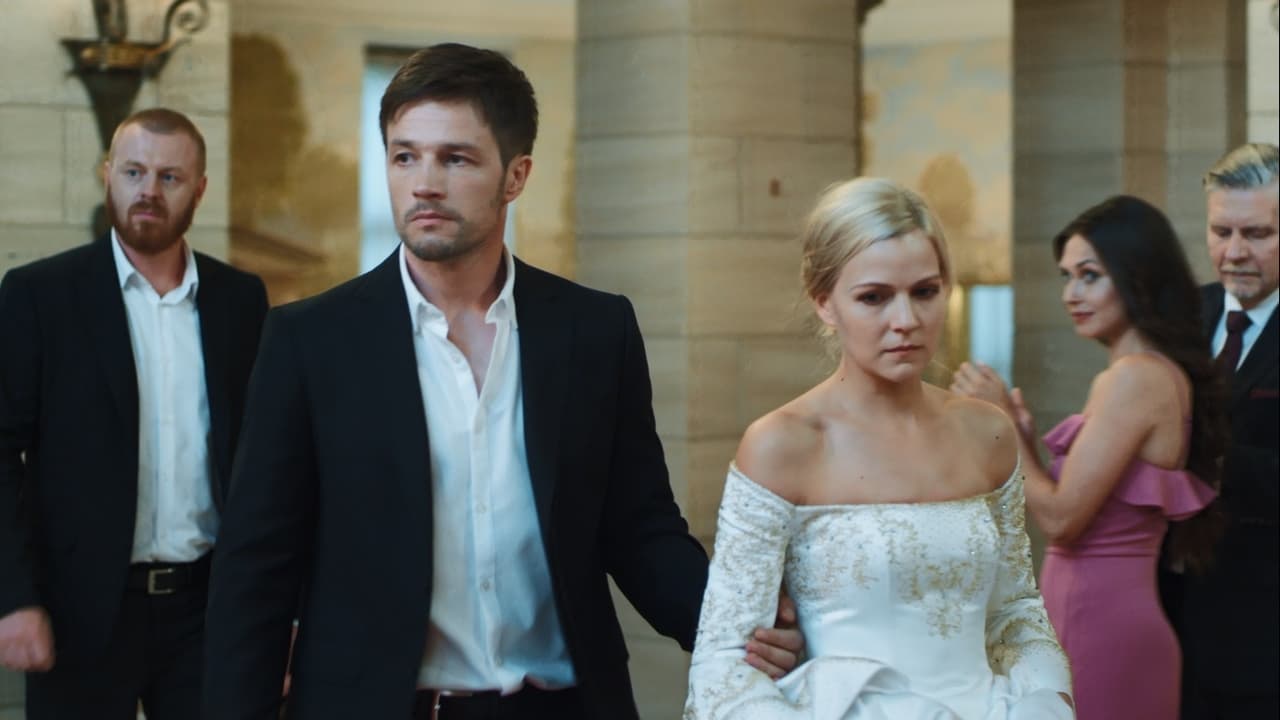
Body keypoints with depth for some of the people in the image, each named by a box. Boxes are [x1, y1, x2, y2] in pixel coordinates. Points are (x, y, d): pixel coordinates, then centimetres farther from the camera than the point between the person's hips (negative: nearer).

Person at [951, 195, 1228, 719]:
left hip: (1102, 628, -9)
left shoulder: (1137, 378, -17)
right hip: (1095, 618, 9)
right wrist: (1024, 438, 3)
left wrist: (1004, 424, -8)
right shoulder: (1153, 373, 11)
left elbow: (1062, 518, -18)